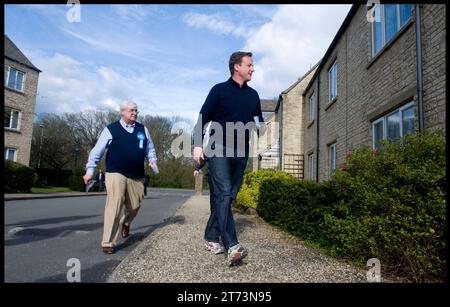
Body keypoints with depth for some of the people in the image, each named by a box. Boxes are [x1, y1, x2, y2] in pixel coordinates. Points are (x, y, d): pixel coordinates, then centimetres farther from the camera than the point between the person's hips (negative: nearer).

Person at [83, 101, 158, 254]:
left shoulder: (142, 129, 10)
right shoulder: (111, 129, 0)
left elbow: (150, 148, 21)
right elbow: (97, 151, 2)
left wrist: (152, 159, 1)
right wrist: (90, 170, -2)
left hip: (137, 176, 4)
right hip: (115, 174, -4)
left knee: (134, 206, 11)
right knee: (114, 206, -13)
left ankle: (125, 223, 45)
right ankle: (108, 242, -4)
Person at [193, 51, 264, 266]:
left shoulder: (253, 95, 15)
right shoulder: (219, 90, 2)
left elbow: (259, 121, 22)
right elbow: (203, 118, -1)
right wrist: (198, 145, -11)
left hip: (240, 153, 5)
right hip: (218, 150, -5)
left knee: (228, 197, 7)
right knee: (223, 194, -15)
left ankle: (211, 238, 19)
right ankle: (232, 246, -19)